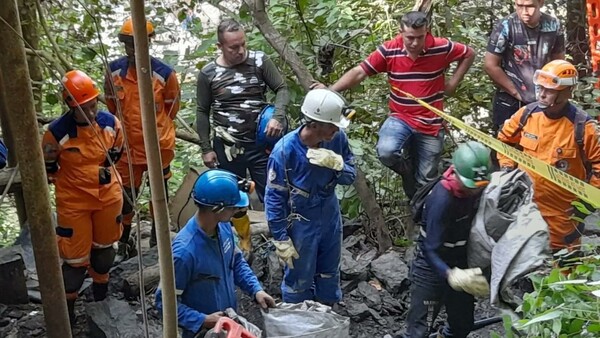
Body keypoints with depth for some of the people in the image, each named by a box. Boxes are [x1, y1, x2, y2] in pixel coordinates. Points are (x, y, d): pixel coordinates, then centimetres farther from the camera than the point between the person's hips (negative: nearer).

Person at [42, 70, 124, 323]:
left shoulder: (111, 123, -11)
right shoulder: (57, 132, -23)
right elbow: (47, 166, -5)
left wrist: (106, 170, 5)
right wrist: (70, 182, 3)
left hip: (108, 196, 4)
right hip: (73, 202, -4)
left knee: (104, 245, 23)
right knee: (75, 254, 2)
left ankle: (100, 288, 49)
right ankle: (68, 301, 26)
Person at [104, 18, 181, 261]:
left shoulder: (164, 74, -16)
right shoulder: (114, 71, -8)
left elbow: (172, 109, 0)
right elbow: (113, 106, 8)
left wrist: (154, 128, 8)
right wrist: (129, 126, 12)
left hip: (159, 145, -1)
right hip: (127, 145, 2)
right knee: (125, 195, 11)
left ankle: (157, 233, 40)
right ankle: (123, 245, 27)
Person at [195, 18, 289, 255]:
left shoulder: (260, 61, -5)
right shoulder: (208, 73, -5)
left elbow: (282, 89, -1)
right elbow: (202, 112, 3)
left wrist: (277, 116, -19)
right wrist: (206, 149, 0)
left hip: (260, 143, -1)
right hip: (227, 147, 1)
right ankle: (244, 241, 34)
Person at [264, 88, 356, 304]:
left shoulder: (337, 139, -16)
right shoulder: (285, 150, -27)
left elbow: (350, 177, -5)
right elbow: (274, 198, -18)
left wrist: (336, 164, -27)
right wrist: (281, 238, -15)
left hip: (331, 218, 5)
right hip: (301, 225, -5)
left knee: (329, 275, 25)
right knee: (299, 280, 15)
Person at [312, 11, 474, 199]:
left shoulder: (441, 48, -12)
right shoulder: (389, 51, -12)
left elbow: (469, 54, 6)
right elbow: (359, 72, -14)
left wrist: (453, 83, -2)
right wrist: (330, 91, -26)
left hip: (430, 123, 0)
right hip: (400, 118, 0)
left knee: (425, 181, 8)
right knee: (386, 152, -31)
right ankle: (407, 170, 5)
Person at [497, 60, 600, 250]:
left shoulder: (582, 126, -18)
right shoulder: (527, 114, -7)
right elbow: (505, 139, 11)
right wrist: (507, 166, 1)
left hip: (563, 211, -3)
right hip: (525, 202, 3)